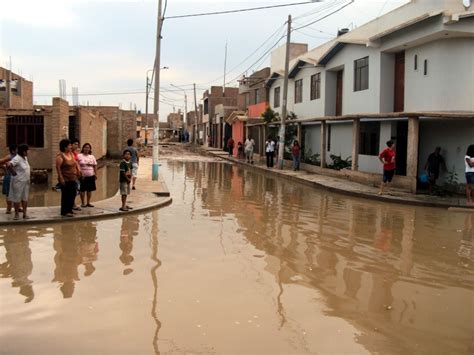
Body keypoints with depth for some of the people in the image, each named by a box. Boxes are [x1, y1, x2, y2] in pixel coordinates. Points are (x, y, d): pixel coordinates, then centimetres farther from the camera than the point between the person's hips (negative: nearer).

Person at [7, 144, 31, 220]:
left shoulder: (25, 158, 8)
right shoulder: (17, 158, -18)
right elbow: (8, 164, -32)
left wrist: (29, 170, 13)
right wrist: (12, 172, -22)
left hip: (26, 182, 8)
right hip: (18, 182, -8)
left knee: (25, 198, 10)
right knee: (17, 198, 3)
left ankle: (25, 213, 16)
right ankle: (17, 214, 13)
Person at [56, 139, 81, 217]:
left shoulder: (71, 154, 11)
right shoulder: (60, 156, -12)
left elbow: (75, 162, 23)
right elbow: (58, 167, -16)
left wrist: (78, 169, 6)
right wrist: (61, 178, -20)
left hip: (73, 179, 8)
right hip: (65, 180, -8)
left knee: (73, 194, 11)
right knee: (66, 196, -3)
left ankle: (69, 210, 24)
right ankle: (64, 212, 6)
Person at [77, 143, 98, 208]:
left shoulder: (92, 157, 11)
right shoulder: (79, 156, -2)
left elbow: (95, 166, 11)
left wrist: (96, 174, 4)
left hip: (91, 176, 4)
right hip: (83, 176, -4)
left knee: (89, 189, 8)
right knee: (83, 190, 1)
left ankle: (88, 202, 18)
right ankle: (83, 203, 11)